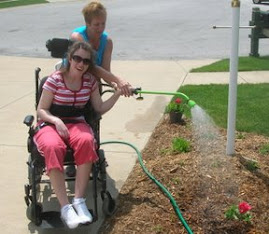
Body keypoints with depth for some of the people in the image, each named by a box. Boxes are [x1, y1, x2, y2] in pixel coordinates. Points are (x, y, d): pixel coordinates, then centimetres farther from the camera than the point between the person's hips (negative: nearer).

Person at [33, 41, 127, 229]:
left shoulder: (90, 81, 4)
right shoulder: (55, 79, -8)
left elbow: (100, 108, 9)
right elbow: (41, 110, -4)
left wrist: (118, 94, -2)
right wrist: (57, 121, -22)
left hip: (77, 123, 3)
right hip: (50, 124, -3)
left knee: (87, 141, -35)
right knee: (52, 147, -39)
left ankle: (79, 201, -29)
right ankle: (65, 206, -35)